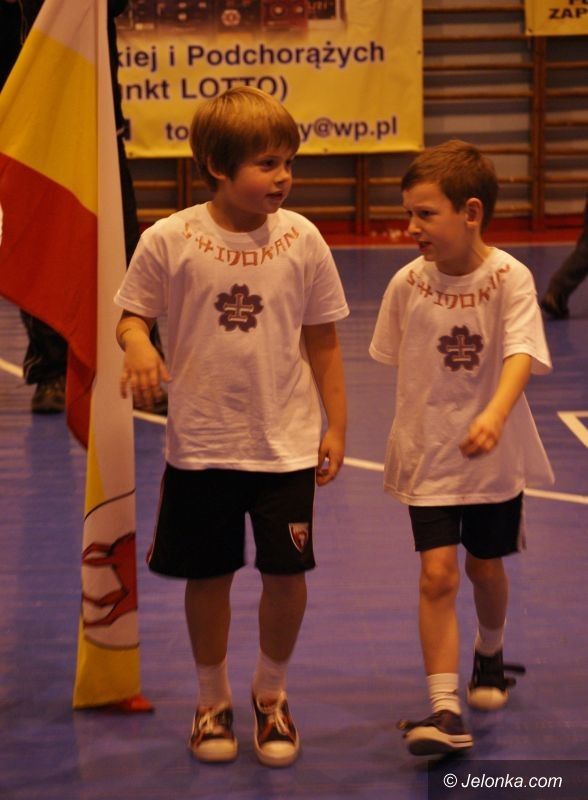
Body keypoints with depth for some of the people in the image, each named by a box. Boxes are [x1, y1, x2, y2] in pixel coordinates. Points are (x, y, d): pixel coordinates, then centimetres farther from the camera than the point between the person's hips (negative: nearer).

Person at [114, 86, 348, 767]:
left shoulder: (302, 239, -5)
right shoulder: (169, 240, -10)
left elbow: (321, 341, 3)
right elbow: (133, 314, 3)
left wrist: (335, 427, 3)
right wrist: (137, 346, -21)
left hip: (287, 444, 1)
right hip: (201, 445, -1)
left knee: (287, 574, 4)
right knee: (208, 576, 11)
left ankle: (271, 692, 30)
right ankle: (212, 698, 33)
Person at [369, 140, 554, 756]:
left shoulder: (510, 277, -15)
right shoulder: (408, 283, -7)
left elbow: (521, 355, -27)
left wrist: (494, 415, -43)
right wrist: (413, 430, 10)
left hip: (495, 455, 0)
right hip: (427, 456, 1)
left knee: (485, 567, 16)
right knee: (437, 572, -11)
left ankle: (489, 656, 47)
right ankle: (444, 711, -10)